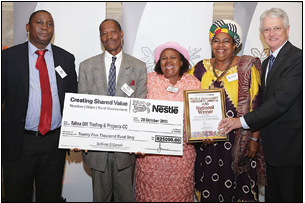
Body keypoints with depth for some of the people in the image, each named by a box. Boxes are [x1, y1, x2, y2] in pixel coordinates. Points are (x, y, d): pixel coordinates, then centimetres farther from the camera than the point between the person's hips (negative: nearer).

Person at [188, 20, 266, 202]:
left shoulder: (248, 67, -2)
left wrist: (254, 139, -10)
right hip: (207, 141, 3)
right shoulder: (201, 69, 6)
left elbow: (256, 106, -5)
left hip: (239, 142, -2)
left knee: (237, 185, 6)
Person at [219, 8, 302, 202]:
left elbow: (282, 100, -24)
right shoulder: (267, 62, 16)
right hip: (272, 145, 9)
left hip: (290, 144, -8)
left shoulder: (297, 58, -14)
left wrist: (243, 121, -22)